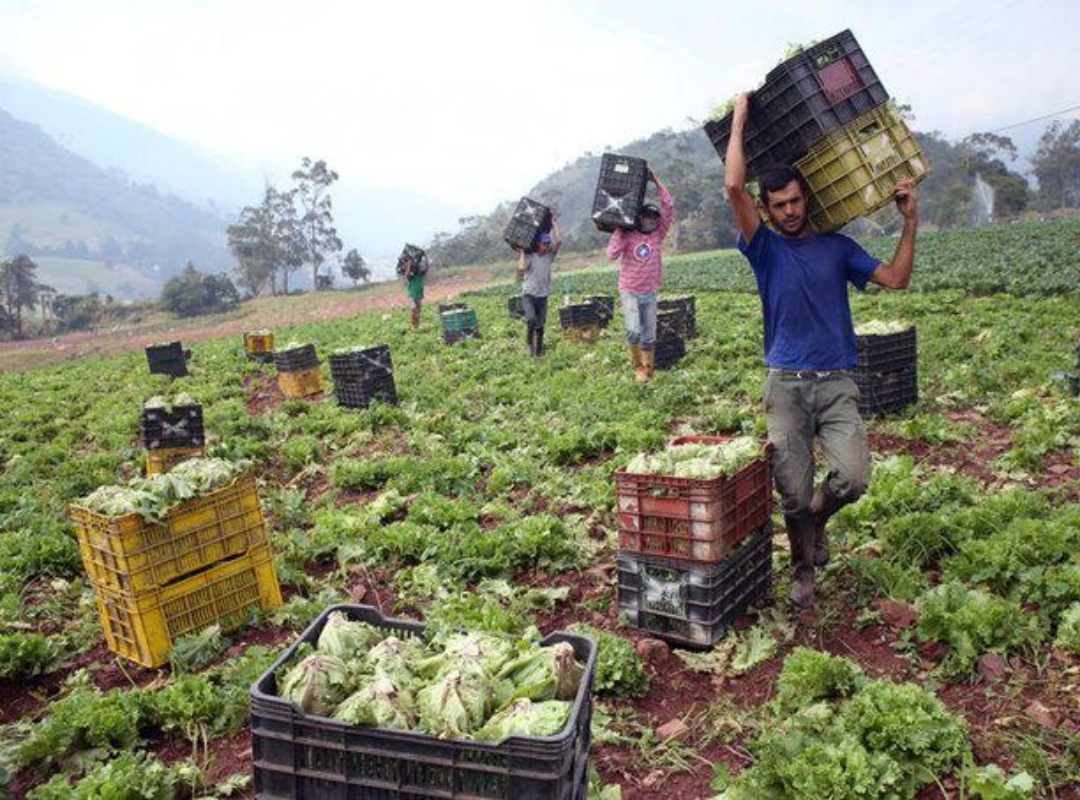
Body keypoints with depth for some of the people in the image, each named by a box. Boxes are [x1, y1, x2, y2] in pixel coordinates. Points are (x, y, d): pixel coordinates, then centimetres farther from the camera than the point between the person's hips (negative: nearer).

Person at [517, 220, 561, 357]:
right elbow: (522, 268, -20)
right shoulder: (529, 256, -2)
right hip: (528, 294, -3)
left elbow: (558, 241, -6)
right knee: (531, 320, -24)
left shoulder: (549, 256, 6)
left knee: (540, 326, 5)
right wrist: (522, 252, -10)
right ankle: (529, 343, 0)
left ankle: (538, 351, 19)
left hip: (542, 296, 3)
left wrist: (554, 224, 2)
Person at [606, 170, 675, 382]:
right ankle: (637, 362, 4)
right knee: (633, 330, -20)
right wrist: (619, 231, -14)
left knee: (649, 336, 7)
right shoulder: (628, 236, -2)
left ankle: (647, 370, 20)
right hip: (629, 291, -3)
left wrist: (656, 181, -5)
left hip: (650, 293, 3)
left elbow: (669, 206, -2)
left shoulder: (658, 235, 3)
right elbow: (612, 254, -16)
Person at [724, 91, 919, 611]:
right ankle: (803, 569, 23)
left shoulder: (838, 247, 13)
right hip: (786, 384, -1)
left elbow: (896, 279, 9)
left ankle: (817, 519, 18)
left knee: (853, 477, -15)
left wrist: (910, 222, 4)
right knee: (794, 492, -1)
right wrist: (739, 119, 1)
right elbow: (734, 187, -8)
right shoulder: (765, 249, 4)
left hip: (838, 382, 2)